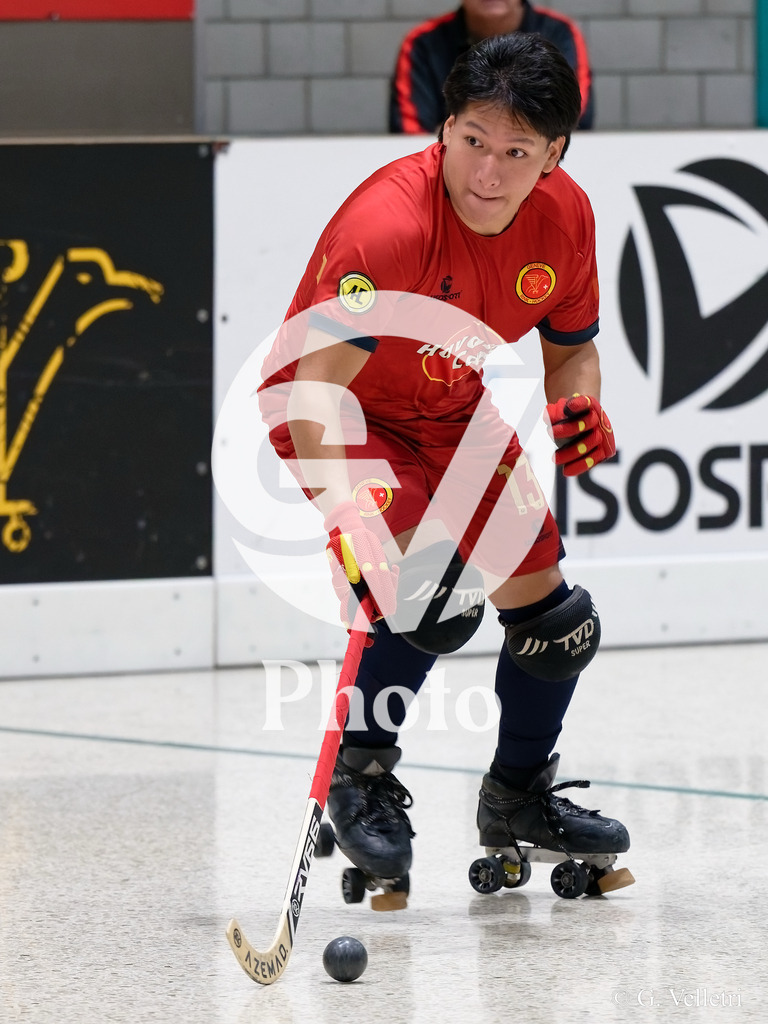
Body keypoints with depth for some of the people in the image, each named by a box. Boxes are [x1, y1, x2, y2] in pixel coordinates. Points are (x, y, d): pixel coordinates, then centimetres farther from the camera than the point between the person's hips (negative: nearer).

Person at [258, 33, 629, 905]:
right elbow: (317, 387, -43)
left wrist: (577, 411, -17)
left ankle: (519, 798, 34)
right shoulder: (388, 222, -35)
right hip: (346, 419, -6)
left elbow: (571, 348, 5)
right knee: (431, 587, -29)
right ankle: (361, 777, -6)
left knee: (552, 620, 8)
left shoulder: (564, 217, -14)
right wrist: (346, 516, -55)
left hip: (458, 418, 6)